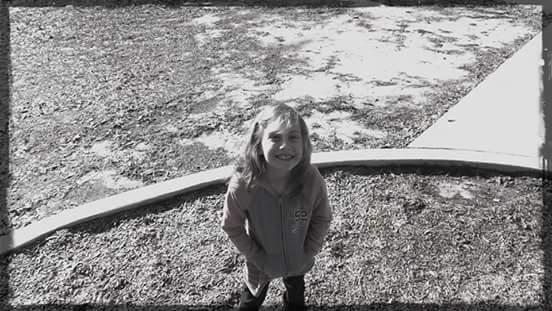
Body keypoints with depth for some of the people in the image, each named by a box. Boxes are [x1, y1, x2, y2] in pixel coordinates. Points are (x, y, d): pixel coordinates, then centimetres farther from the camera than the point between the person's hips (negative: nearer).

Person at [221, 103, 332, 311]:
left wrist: (308, 253, -13)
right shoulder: (242, 185, -34)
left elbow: (322, 219, -14)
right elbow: (232, 227, -18)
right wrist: (258, 258, -15)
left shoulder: (312, 180, -31)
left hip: (299, 262, 2)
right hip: (261, 265, -1)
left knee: (296, 292, 35)